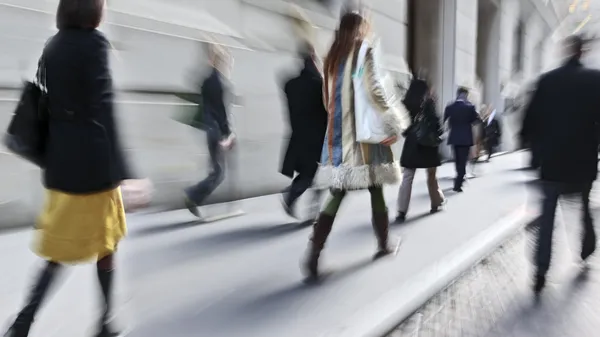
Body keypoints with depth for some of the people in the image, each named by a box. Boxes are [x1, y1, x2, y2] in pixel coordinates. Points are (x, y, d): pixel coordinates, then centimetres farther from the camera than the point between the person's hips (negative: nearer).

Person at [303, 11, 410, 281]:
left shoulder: (333, 56, 15)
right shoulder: (366, 51, -1)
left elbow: (330, 98, 11)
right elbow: (375, 90, -13)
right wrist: (397, 123, -6)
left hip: (337, 137, 5)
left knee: (335, 198, 2)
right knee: (376, 192, 12)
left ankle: (313, 256, -9)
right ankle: (383, 245, 27)